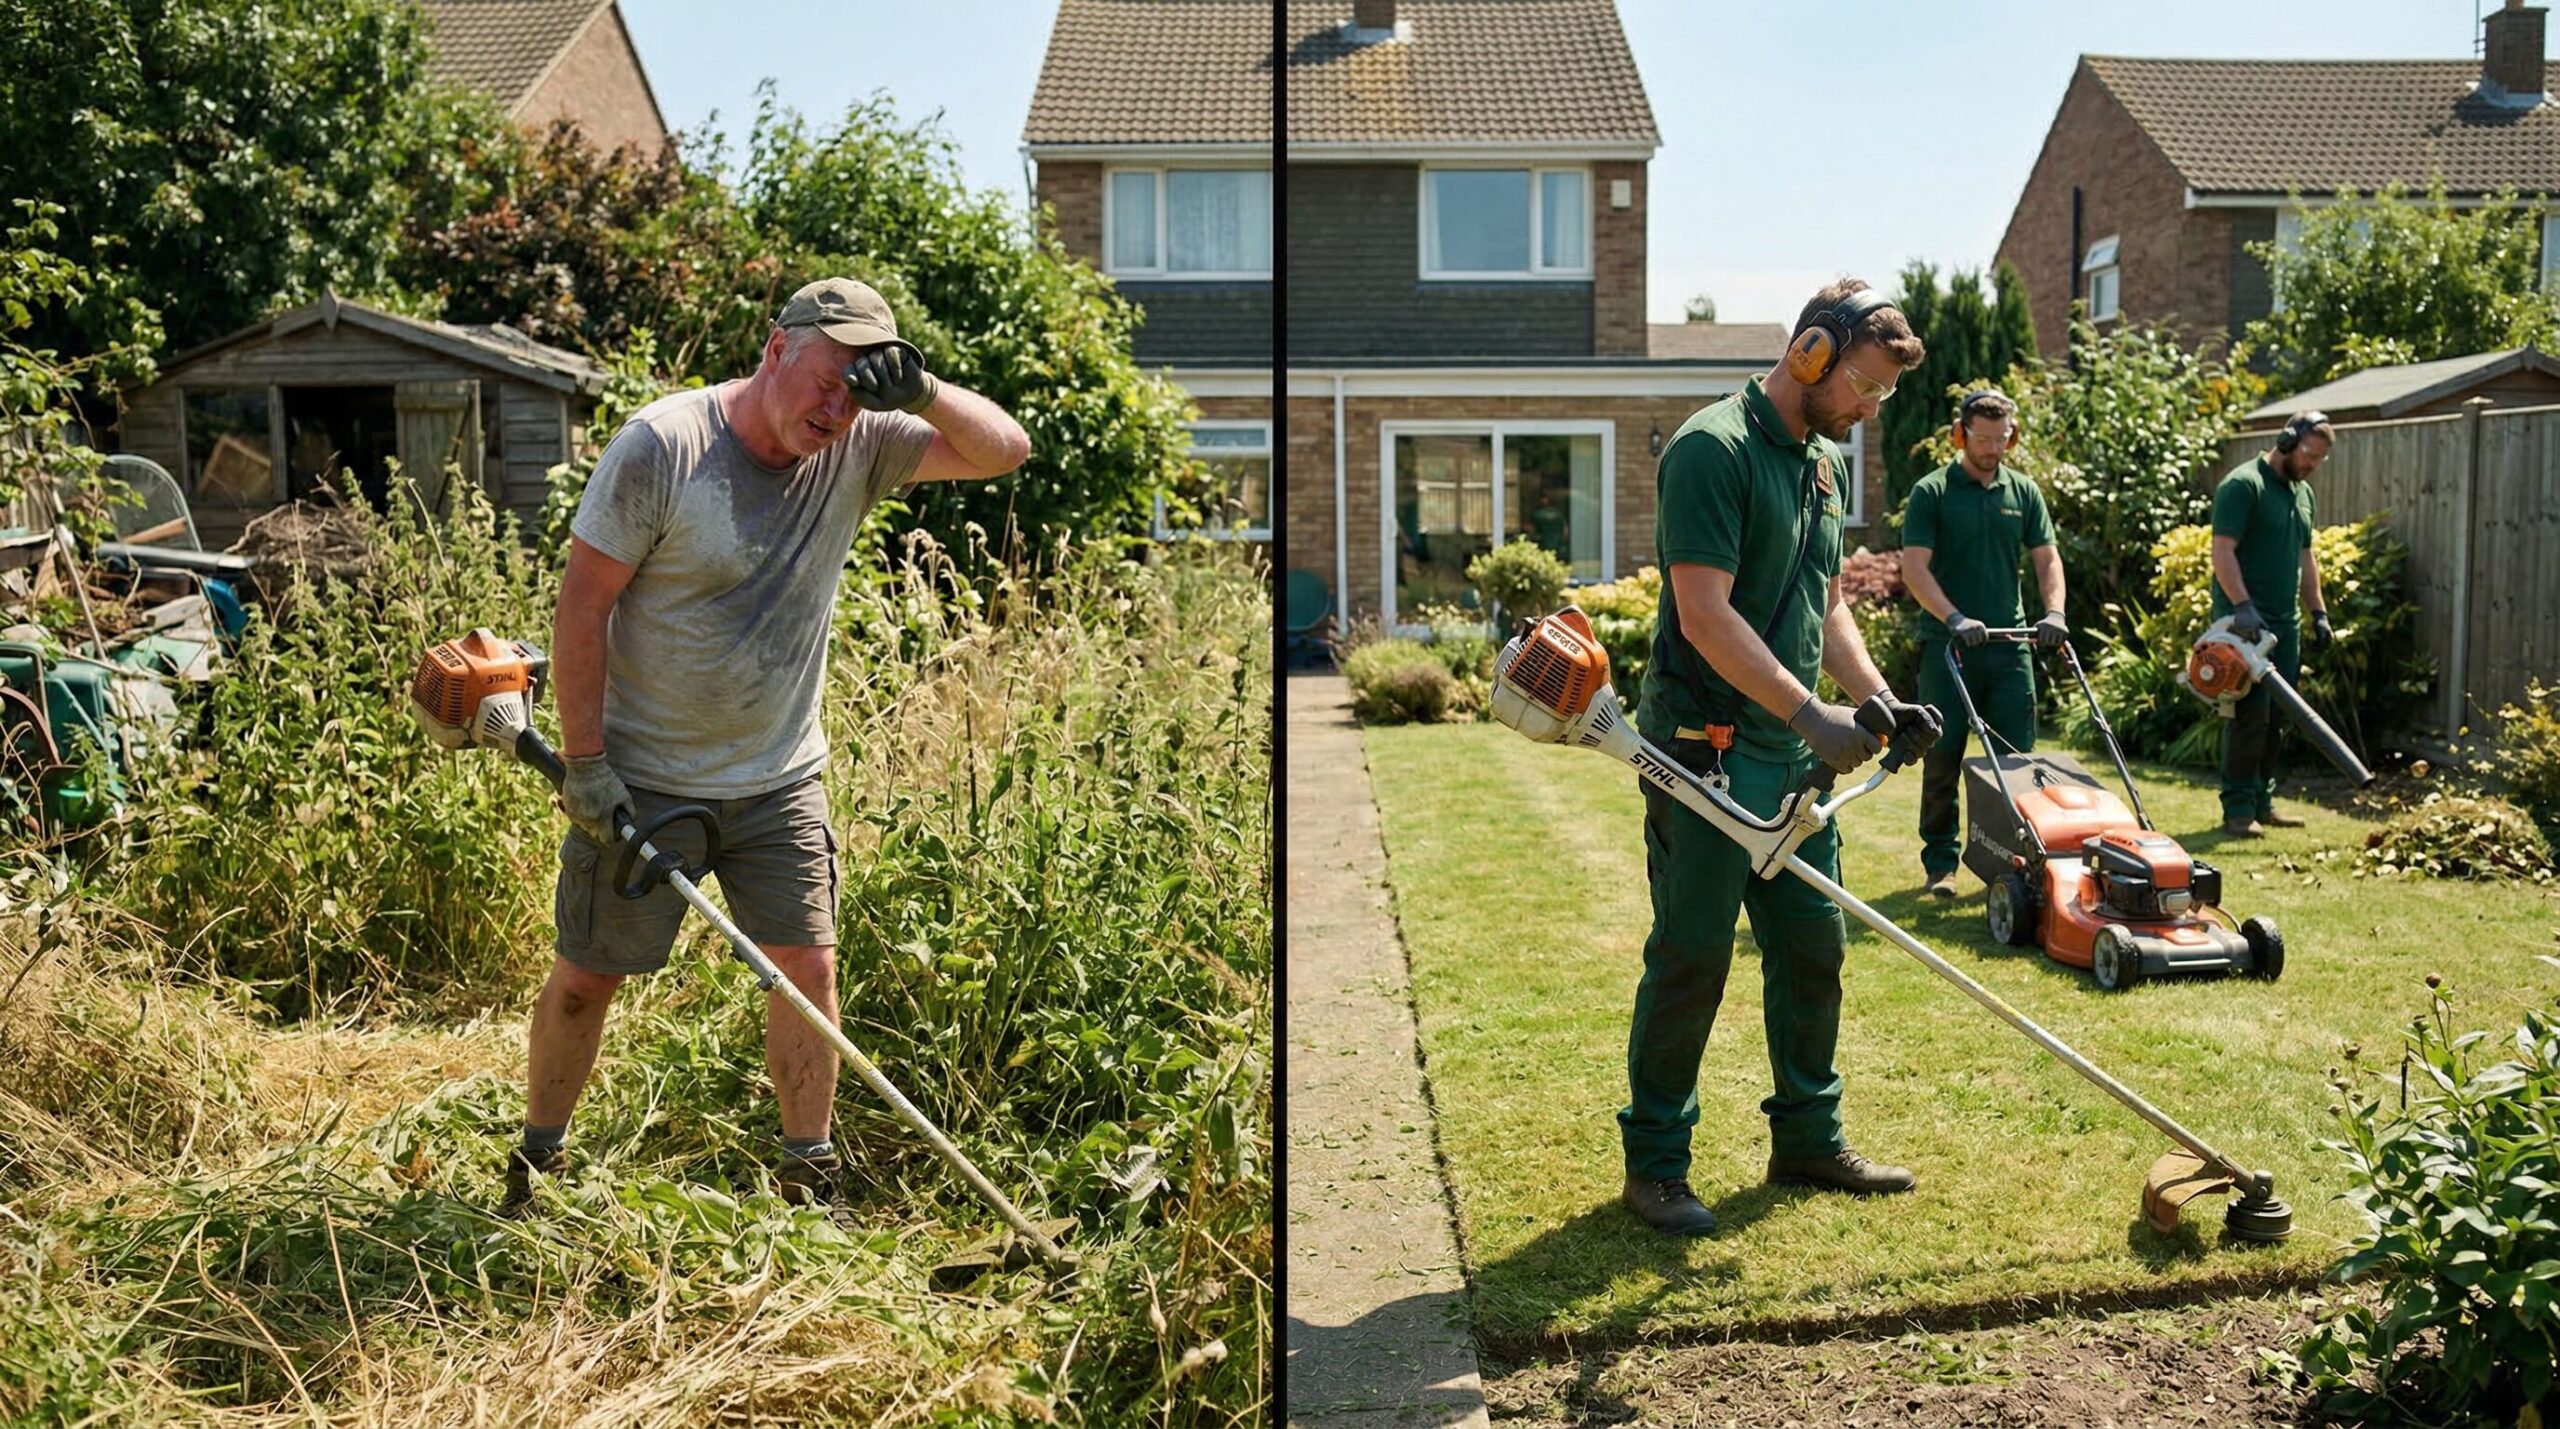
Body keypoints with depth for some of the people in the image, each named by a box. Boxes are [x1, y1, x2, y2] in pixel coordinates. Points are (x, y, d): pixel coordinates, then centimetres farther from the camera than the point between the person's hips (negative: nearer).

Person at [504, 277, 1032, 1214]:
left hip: (782, 778, 3)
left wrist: (921, 393, -22)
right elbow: (583, 602, -13)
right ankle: (536, 1162, 30)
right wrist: (584, 763, -14)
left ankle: (810, 1179, 18)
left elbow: (1004, 449, -4)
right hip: (644, 780, -3)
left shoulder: (859, 447, -4)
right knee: (587, 977, 9)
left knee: (809, 966, 2)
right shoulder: (660, 444, -16)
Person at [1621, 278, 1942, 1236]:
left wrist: (1877, 699, 7)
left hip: (1793, 760, 9)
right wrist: (1814, 714, -21)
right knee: (1690, 963, -1)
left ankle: (1809, 1141, 29)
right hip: (1706, 753, -9)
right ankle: (1654, 1166, 12)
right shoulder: (1714, 449, -15)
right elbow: (1705, 618, -22)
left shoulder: (1824, 462, 14)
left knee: (1812, 951, 14)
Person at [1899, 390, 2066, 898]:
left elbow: (2046, 557, 9)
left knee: (2015, 756, 3)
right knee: (1943, 758, 0)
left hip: (2009, 646, 4)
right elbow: (1914, 567, -10)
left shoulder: (2023, 492, 11)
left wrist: (2054, 611, -9)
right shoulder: (1931, 492, -2)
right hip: (1947, 646, -4)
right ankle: (1940, 863, 10)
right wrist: (1955, 618, -22)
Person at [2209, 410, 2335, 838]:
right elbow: (2222, 551, -17)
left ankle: (2263, 803, 15)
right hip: (2246, 623, -8)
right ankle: (2238, 810, -5)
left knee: (2273, 718, 9)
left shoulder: (2302, 492, 18)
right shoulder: (2243, 485, -10)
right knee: (2250, 715, -10)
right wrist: (2243, 606, -25)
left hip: (2284, 623, 8)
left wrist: (2319, 613, 19)